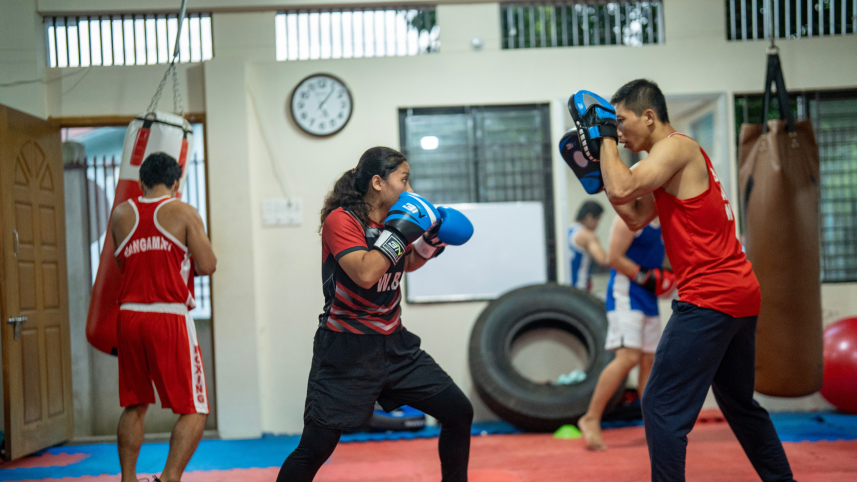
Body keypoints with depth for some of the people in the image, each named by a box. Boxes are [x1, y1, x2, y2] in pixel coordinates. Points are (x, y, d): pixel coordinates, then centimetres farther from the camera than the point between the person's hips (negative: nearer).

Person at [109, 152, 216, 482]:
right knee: (194, 410, 0)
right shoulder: (183, 212, -2)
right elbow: (207, 266, -6)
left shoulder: (121, 214, 10)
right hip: (169, 318, -5)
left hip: (130, 316, 5)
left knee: (135, 405, 19)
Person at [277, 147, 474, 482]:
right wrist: (399, 230, -25)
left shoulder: (393, 219, 6)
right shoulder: (341, 220, -15)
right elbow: (365, 274, -29)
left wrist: (431, 240, 7)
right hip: (347, 351, -7)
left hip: (393, 343, 7)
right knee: (315, 447, -9)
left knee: (459, 413, 6)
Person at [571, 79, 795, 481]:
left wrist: (606, 137, -9)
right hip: (740, 294, 11)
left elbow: (621, 191, -24)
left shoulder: (676, 146, -10)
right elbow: (636, 218, 17)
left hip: (710, 296, -11)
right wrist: (599, 162, 11)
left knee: (662, 409, -9)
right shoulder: (677, 154, 19)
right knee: (740, 404, 23)